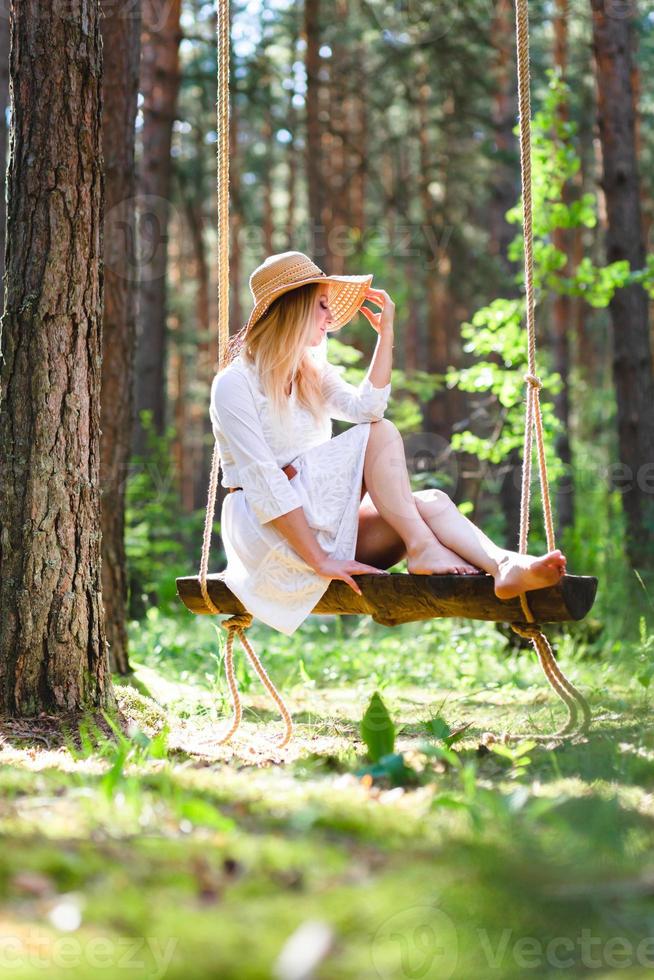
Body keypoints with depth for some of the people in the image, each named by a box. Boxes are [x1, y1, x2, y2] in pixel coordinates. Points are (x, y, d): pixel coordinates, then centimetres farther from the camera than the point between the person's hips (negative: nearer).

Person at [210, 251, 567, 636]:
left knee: (430, 501, -21)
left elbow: (365, 406, -6)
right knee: (381, 434, -19)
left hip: (325, 525, 7)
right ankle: (422, 547, -29)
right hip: (264, 530, -7)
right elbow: (262, 479, -18)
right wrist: (319, 559, -25)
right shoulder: (235, 383, -7)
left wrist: (386, 334, -9)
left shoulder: (314, 374, 16)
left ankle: (505, 565, -47)